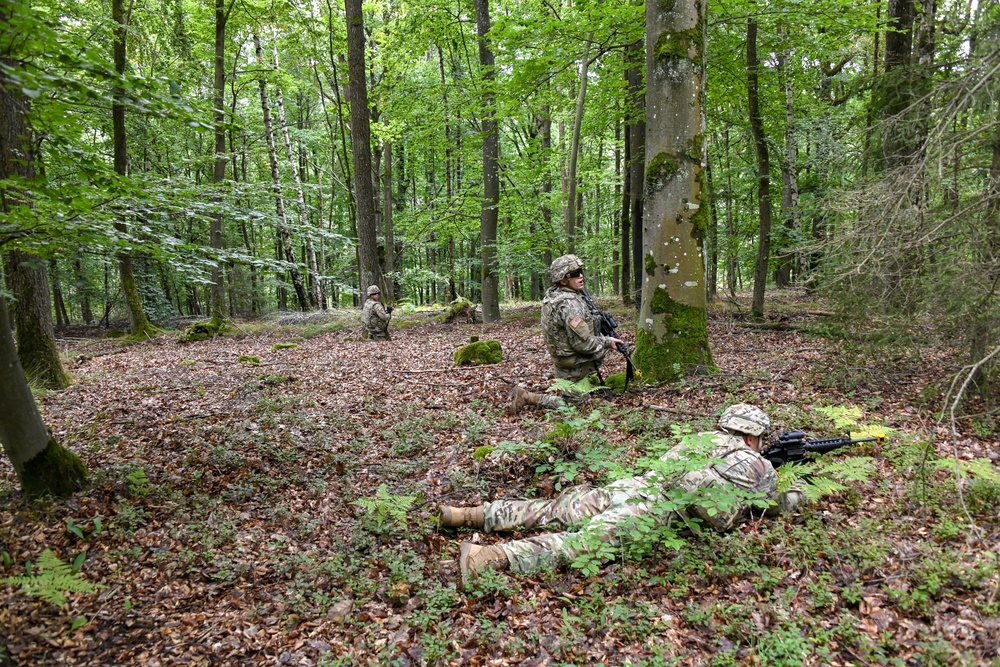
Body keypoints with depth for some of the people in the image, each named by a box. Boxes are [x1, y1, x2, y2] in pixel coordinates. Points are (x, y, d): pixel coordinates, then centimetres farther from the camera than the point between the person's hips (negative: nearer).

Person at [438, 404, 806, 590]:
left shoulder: (703, 438, 31)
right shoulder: (751, 461, 12)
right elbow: (773, 504, 24)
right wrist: (794, 497, 45)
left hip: (628, 484, 7)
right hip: (653, 506, -7)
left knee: (551, 510, 8)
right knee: (585, 540, -22)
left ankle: (472, 514, 3)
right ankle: (489, 556, -39)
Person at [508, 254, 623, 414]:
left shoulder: (552, 294, 1)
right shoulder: (569, 303, -28)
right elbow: (582, 344, -27)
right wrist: (607, 341, -12)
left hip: (561, 358, 9)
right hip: (574, 367, -9)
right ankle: (527, 397, 0)